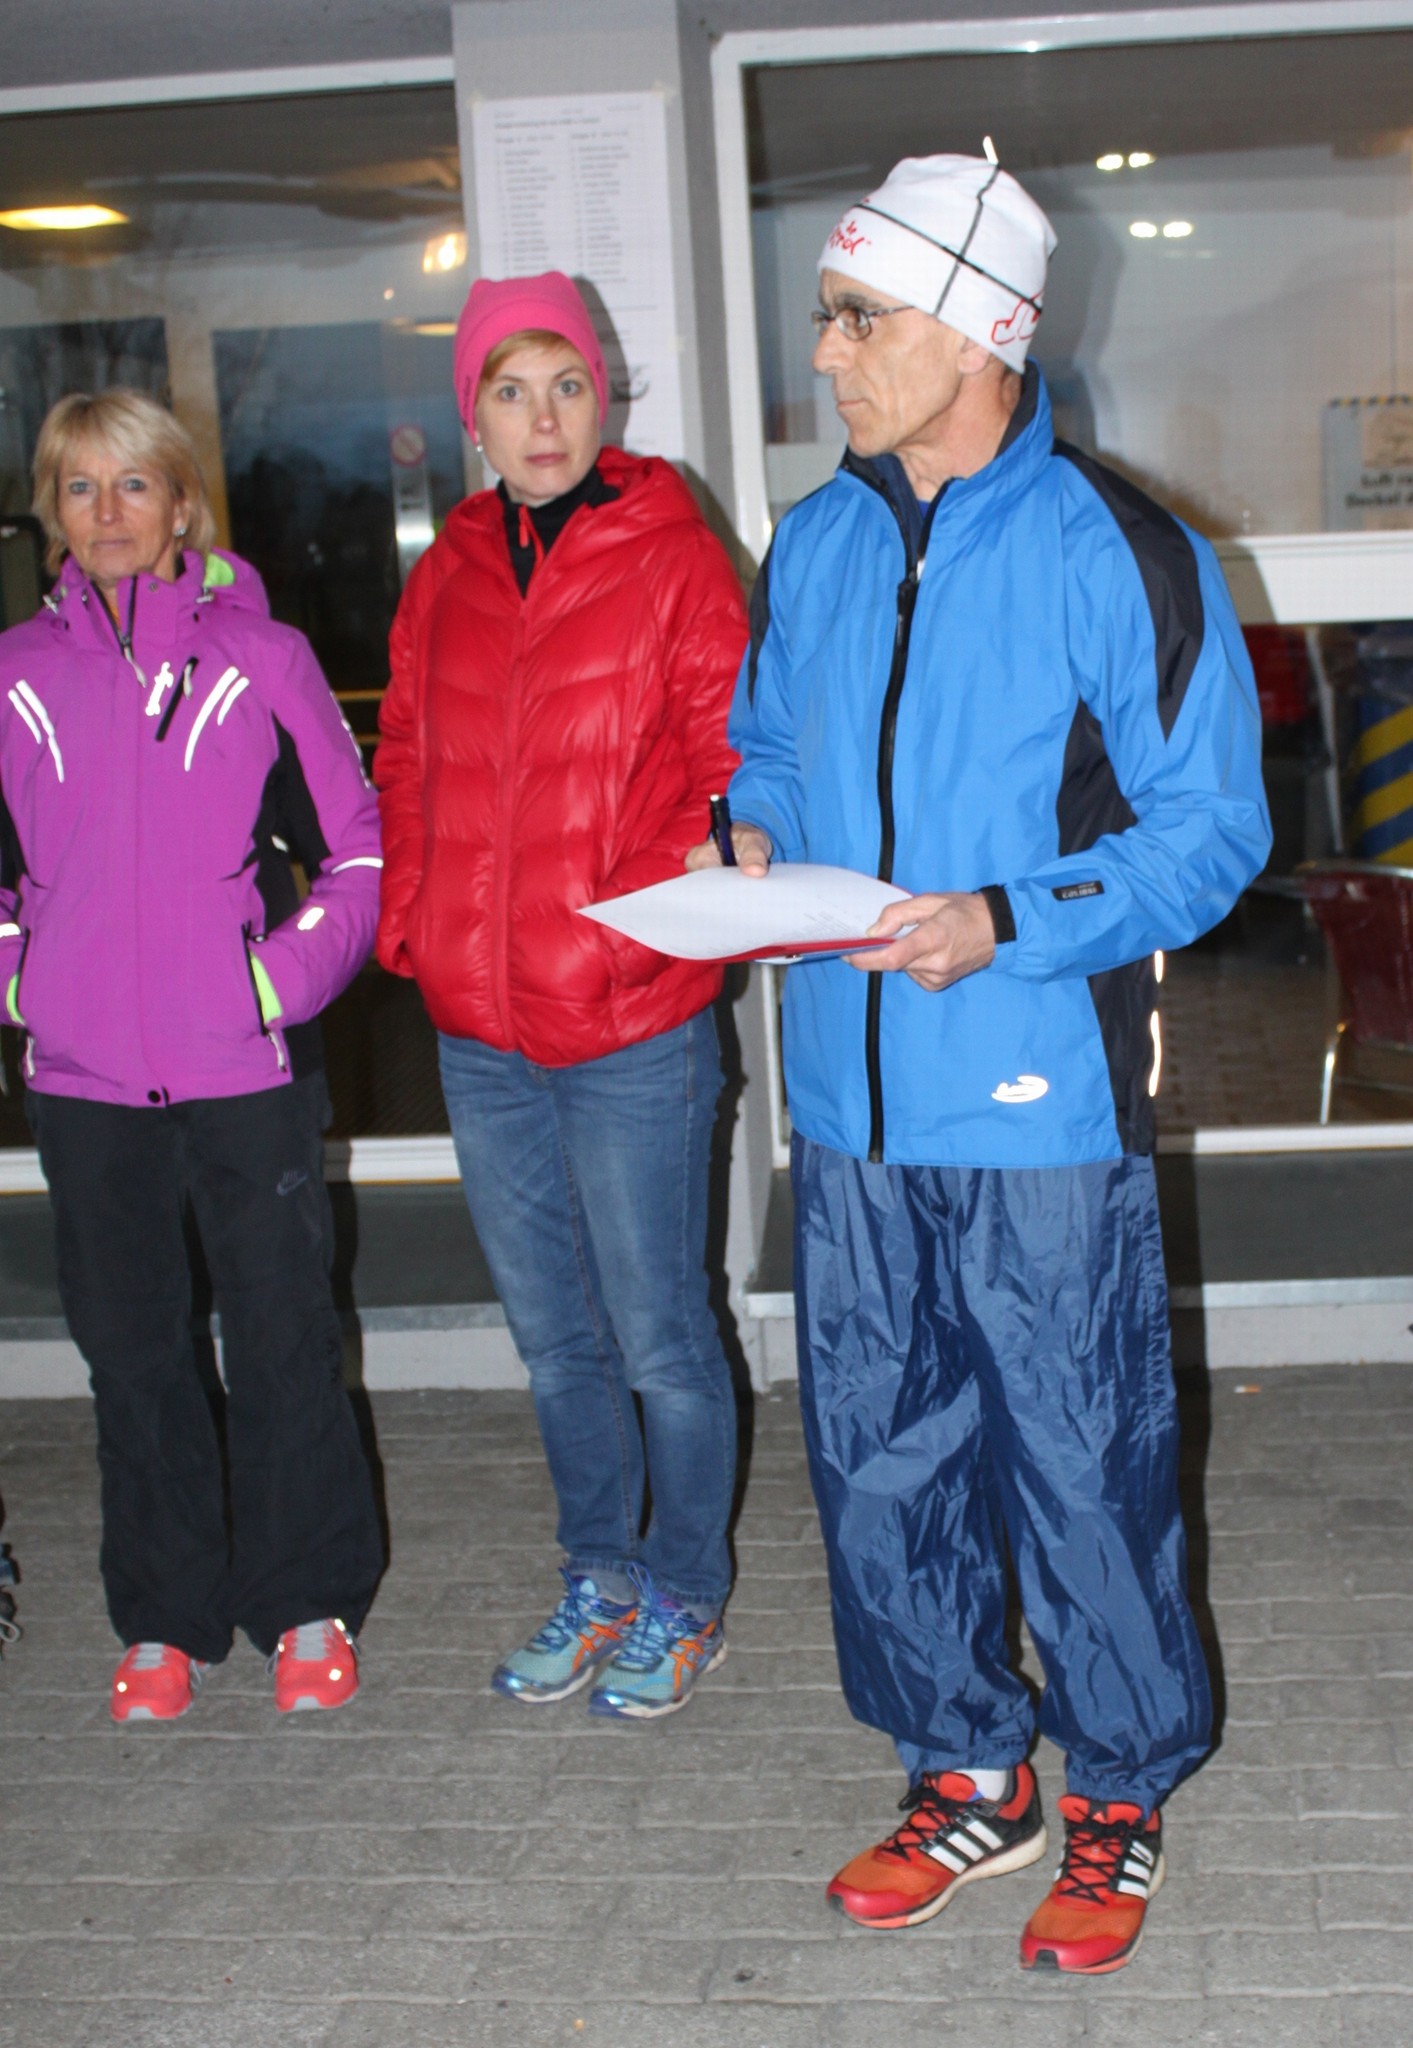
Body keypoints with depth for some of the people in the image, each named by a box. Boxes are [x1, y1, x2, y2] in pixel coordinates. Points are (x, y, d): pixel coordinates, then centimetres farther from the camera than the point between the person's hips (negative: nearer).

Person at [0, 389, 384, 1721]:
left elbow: (356, 840, 4)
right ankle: (165, 1620, 26)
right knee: (128, 1346, 11)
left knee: (283, 1334, 5)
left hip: (248, 1063, -2)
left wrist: (293, 969, -7)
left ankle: (310, 1606, 21)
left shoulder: (258, 654, 1)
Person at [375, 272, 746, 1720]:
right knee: (553, 1339, 18)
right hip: (478, 1030, 6)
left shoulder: (672, 564, -7)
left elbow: (731, 774, -8)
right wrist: (407, 927, 5)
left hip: (633, 1028, -5)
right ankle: (600, 1578, 36)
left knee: (658, 1339, 7)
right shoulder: (445, 579, 9)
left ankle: (683, 1600, 27)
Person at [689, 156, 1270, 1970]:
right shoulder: (812, 545, 9)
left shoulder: (1116, 555, -10)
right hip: (849, 1103, 6)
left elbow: (1210, 827, -9)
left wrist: (1006, 923, -21)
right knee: (874, 1457, 13)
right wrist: (752, 842, 0)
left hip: (1041, 1109, -5)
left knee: (1081, 1469, 6)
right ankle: (968, 1776, 33)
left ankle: (1120, 1802, 27)